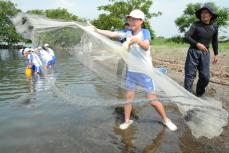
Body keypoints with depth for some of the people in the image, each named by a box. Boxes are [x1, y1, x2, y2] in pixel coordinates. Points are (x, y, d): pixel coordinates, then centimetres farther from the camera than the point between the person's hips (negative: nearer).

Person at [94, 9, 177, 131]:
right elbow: (112, 34, -4)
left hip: (145, 71, -4)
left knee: (152, 99, 0)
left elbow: (146, 47, -26)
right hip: (131, 71, 4)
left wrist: (137, 40, -45)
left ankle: (166, 120, 21)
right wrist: (96, 30, -10)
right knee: (128, 97, 9)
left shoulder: (145, 32, -9)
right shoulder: (127, 33, 2)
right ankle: (127, 121, 26)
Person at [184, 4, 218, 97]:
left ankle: (199, 95, 23)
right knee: (190, 74, -3)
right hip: (193, 52, -3)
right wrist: (197, 44, -27)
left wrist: (216, 54, 16)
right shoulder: (196, 25, -8)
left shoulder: (214, 27, 3)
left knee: (205, 76, 3)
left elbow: (215, 41, 15)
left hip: (205, 53, 4)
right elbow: (186, 36, -15)